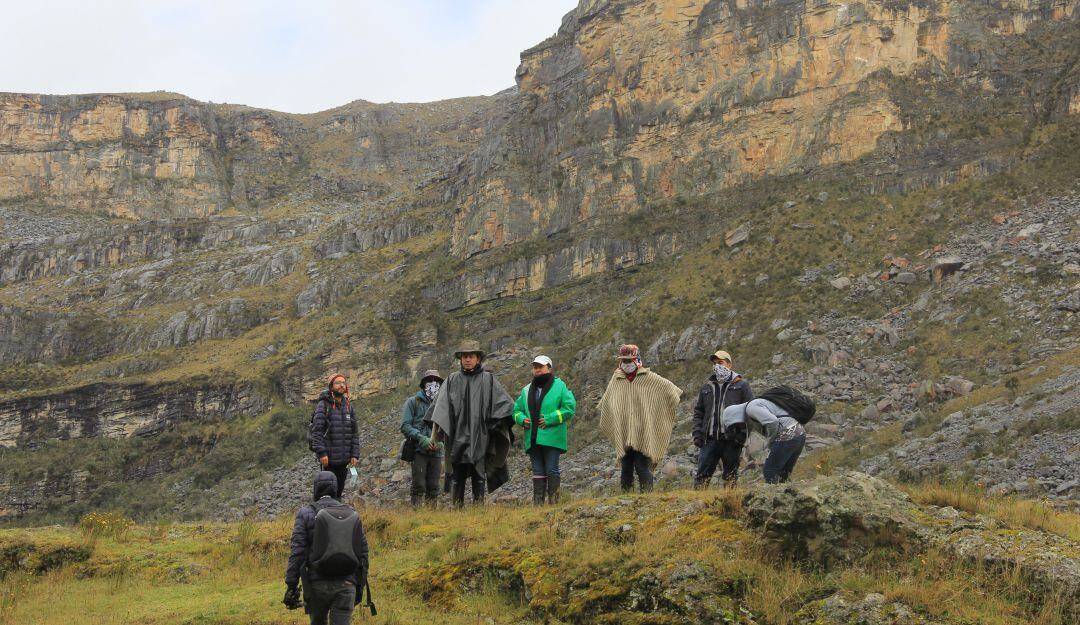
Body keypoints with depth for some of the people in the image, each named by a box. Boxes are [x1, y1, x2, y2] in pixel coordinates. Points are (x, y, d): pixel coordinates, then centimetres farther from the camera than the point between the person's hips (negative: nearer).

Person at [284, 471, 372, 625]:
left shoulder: (306, 514, 1)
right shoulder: (352, 514, 10)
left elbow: (297, 551, -7)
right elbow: (363, 552, 10)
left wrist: (291, 586, -6)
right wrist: (360, 586, 19)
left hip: (318, 584, -1)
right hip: (346, 585, 1)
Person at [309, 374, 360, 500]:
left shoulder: (348, 406, 11)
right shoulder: (323, 405, -6)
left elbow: (355, 432, 11)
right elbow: (317, 430, -12)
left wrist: (355, 454, 4)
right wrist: (321, 452, -19)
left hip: (344, 458, 5)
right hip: (329, 458, -5)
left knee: (339, 489, 11)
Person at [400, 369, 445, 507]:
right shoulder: (413, 402, 3)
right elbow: (405, 426, -4)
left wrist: (439, 442, -6)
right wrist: (421, 438, -17)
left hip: (436, 452, 4)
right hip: (419, 450, -4)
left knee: (433, 488, 5)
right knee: (418, 485, -9)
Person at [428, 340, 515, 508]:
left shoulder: (488, 379, 7)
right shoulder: (452, 380, 10)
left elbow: (505, 404, 6)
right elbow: (440, 406, 4)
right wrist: (435, 430, -5)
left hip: (480, 436, -1)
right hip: (458, 436, 1)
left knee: (479, 476, -2)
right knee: (458, 476, 1)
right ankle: (456, 507, 4)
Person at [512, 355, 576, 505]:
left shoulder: (559, 386, 1)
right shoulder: (526, 390, 17)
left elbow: (569, 407, -7)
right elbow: (517, 410, 22)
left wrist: (550, 419, -13)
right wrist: (522, 419, -1)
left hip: (551, 438, -5)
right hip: (533, 440, 5)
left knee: (551, 470, -4)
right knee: (538, 471, 8)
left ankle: (553, 500, -1)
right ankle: (537, 502, 10)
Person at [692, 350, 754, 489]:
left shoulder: (740, 385, 5)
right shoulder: (706, 387, 17)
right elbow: (698, 412, 19)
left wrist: (743, 434, -10)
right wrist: (697, 433, 5)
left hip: (731, 440, -3)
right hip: (710, 439, 3)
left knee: (730, 475, 2)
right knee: (702, 473, -3)